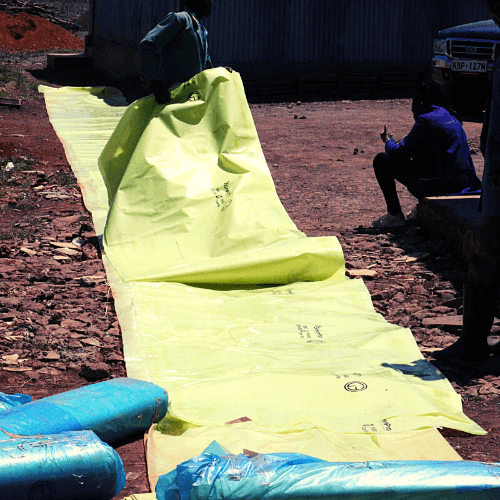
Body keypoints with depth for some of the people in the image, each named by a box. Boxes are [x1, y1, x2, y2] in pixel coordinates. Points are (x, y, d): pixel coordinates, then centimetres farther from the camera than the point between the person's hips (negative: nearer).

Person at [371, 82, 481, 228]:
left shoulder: (425, 120, -10)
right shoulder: (451, 117, 16)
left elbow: (401, 154, -9)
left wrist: (388, 141, 12)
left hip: (435, 187, -8)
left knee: (382, 160, 3)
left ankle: (395, 215, 3)